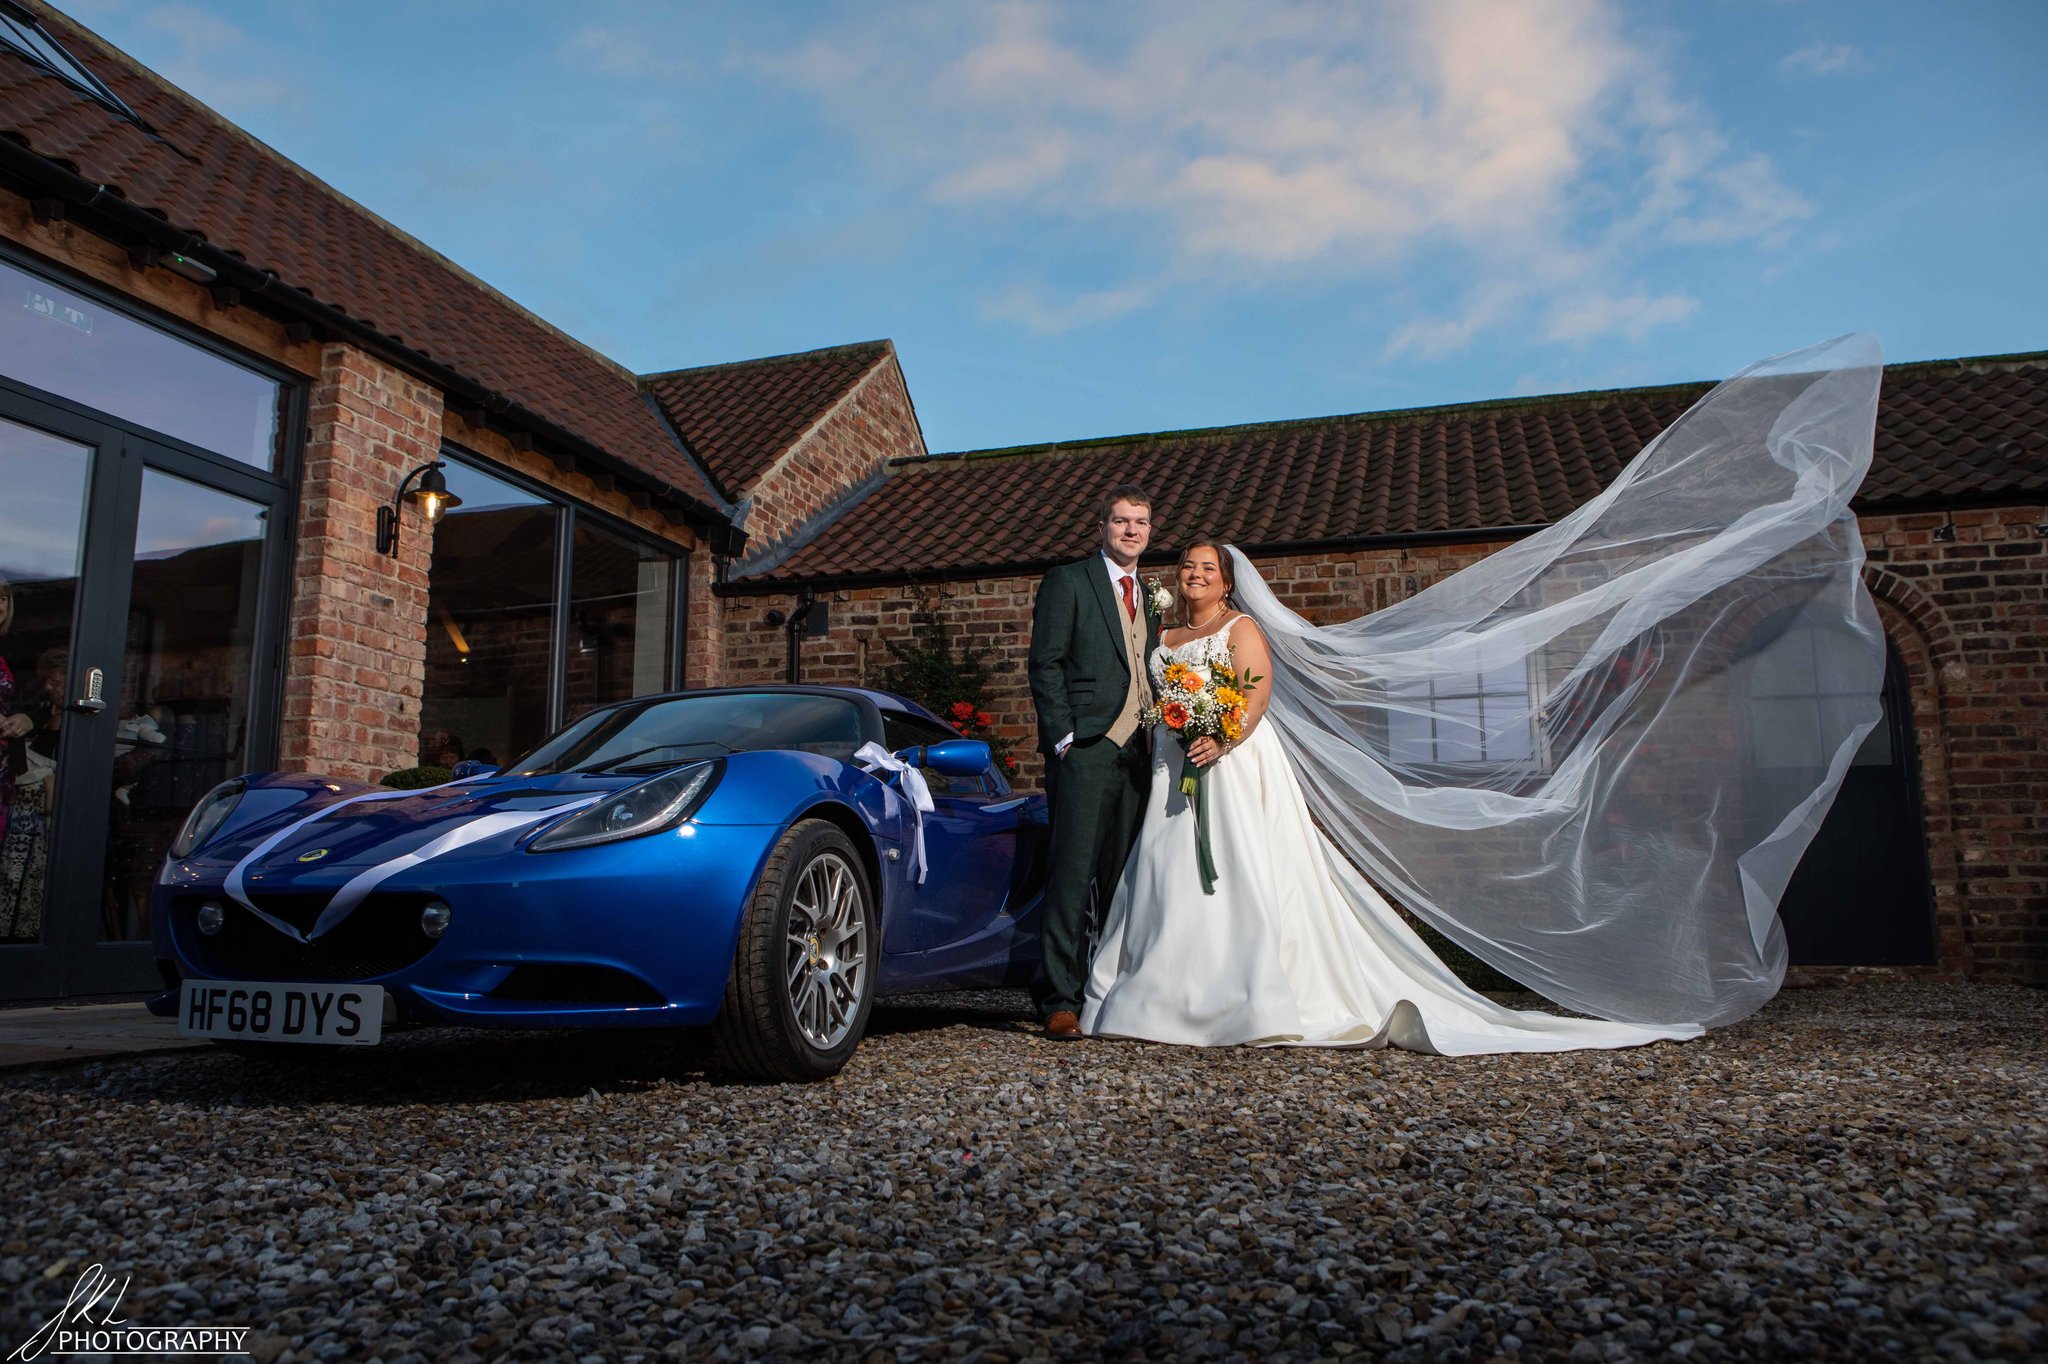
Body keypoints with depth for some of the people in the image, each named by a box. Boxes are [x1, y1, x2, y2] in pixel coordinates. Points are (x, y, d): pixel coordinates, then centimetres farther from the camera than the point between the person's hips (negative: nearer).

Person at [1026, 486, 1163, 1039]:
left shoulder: (1147, 596, 22)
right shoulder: (1067, 581, 2)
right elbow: (1045, 665, -5)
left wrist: (1158, 740, 10)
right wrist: (1063, 737, -12)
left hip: (1136, 754, 6)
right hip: (1085, 750, -6)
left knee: (1125, 879, 8)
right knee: (1072, 875, -7)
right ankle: (1060, 1000, -3)